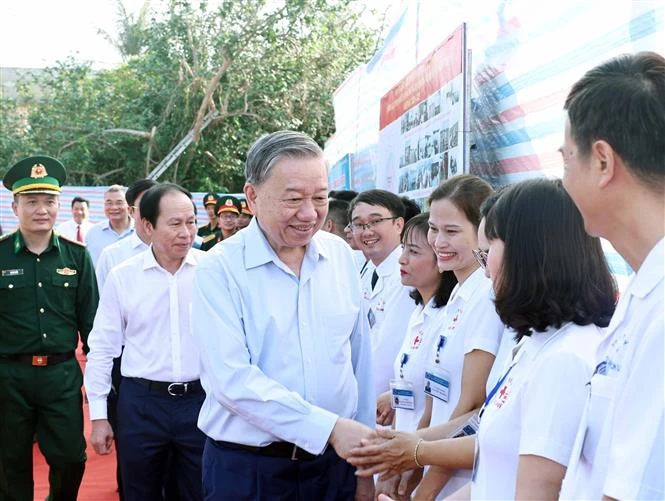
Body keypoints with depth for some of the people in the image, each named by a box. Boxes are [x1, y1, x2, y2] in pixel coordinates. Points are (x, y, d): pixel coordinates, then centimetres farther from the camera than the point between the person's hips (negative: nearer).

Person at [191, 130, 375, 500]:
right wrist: (328, 427, -24)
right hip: (247, 469, -4)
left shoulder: (341, 256, 2)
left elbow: (360, 362, 6)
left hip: (333, 461, 4)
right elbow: (232, 379, -20)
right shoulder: (221, 268, -11)